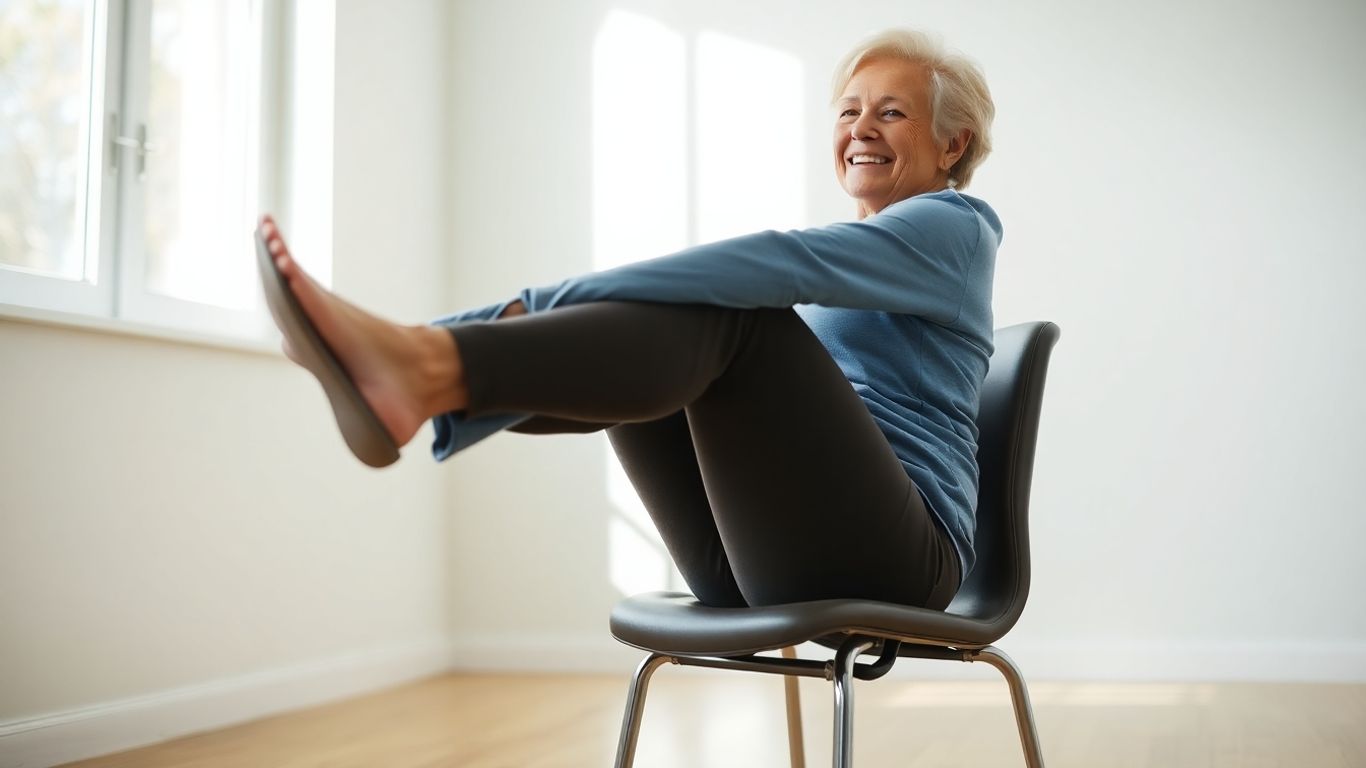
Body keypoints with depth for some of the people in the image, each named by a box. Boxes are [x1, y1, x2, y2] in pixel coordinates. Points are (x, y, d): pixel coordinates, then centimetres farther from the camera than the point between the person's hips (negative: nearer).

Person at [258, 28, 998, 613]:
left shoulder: (952, 227, 2)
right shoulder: (831, 277, 27)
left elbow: (771, 262, -17)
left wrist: (551, 302, -25)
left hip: (881, 560, -7)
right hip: (759, 567, 7)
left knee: (721, 310, -26)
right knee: (682, 319, -9)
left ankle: (426, 364, -47)